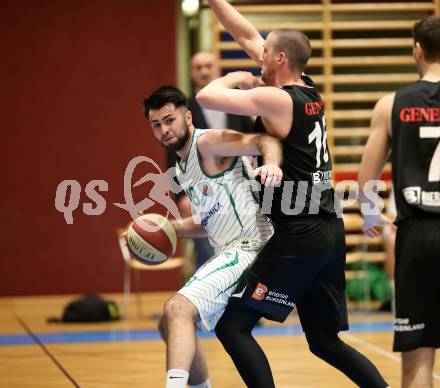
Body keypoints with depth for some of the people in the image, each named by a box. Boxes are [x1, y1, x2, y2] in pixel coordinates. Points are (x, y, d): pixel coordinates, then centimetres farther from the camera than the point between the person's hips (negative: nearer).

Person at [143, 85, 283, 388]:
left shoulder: (208, 142, -9)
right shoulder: (183, 169, 19)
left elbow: (265, 141, -25)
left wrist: (271, 164, -47)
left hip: (249, 248, -11)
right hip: (230, 253, 11)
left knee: (178, 309, -28)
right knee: (170, 325, 20)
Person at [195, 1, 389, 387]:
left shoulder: (276, 100, -13)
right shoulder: (309, 91, 12)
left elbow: (207, 96, -15)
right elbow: (246, 35, 20)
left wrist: (234, 78, 4)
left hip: (298, 237, -9)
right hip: (328, 232, 9)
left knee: (233, 326, -2)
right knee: (326, 341, 16)